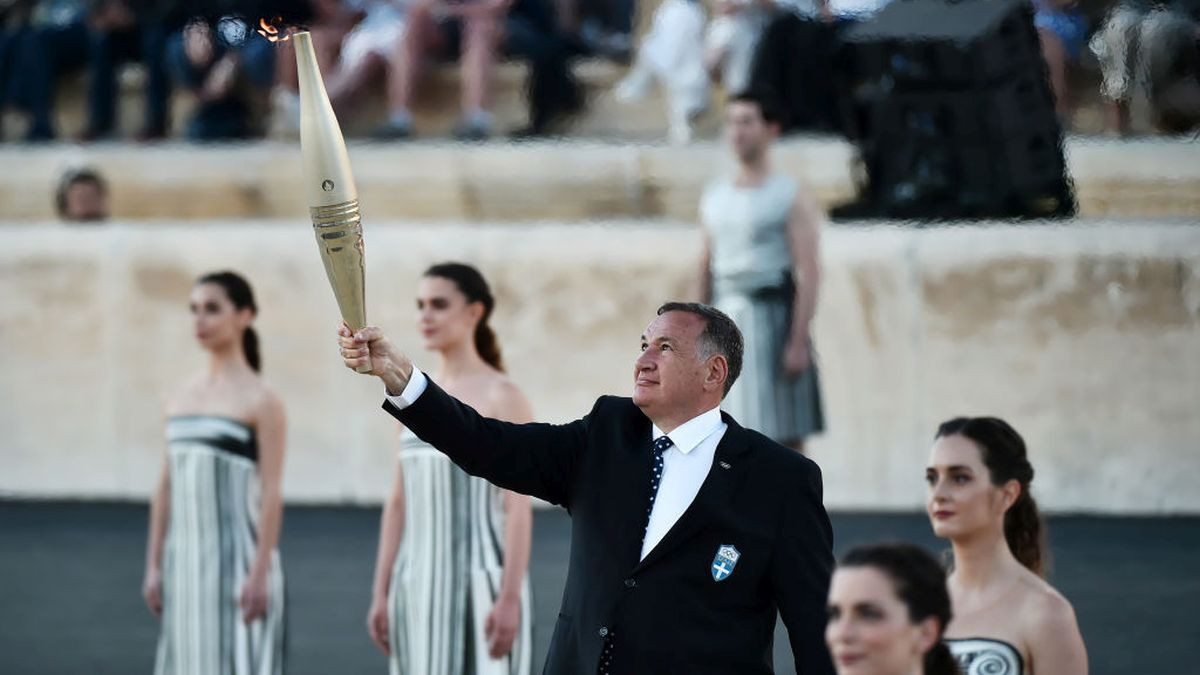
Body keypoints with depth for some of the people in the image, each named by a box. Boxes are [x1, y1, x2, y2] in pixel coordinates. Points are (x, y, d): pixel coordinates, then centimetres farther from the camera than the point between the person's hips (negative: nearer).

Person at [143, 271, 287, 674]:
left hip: (237, 557, -6)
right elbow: (166, 486, 14)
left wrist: (260, 574, -16)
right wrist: (154, 565, 11)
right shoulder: (181, 396, 12)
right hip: (187, 558, 7)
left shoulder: (261, 401, -7)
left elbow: (271, 494, -11)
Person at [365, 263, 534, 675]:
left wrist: (510, 598, -17)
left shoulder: (502, 397, -6)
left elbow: (518, 508, -11)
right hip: (420, 585, 6)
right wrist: (381, 593, 11)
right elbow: (398, 502, 14)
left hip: (478, 583, -6)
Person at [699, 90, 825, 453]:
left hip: (772, 316, -5)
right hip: (725, 317, 5)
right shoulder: (714, 196, 14)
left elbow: (810, 272, -9)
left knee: (785, 436, -4)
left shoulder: (790, 196, -3)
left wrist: (798, 342, -17)